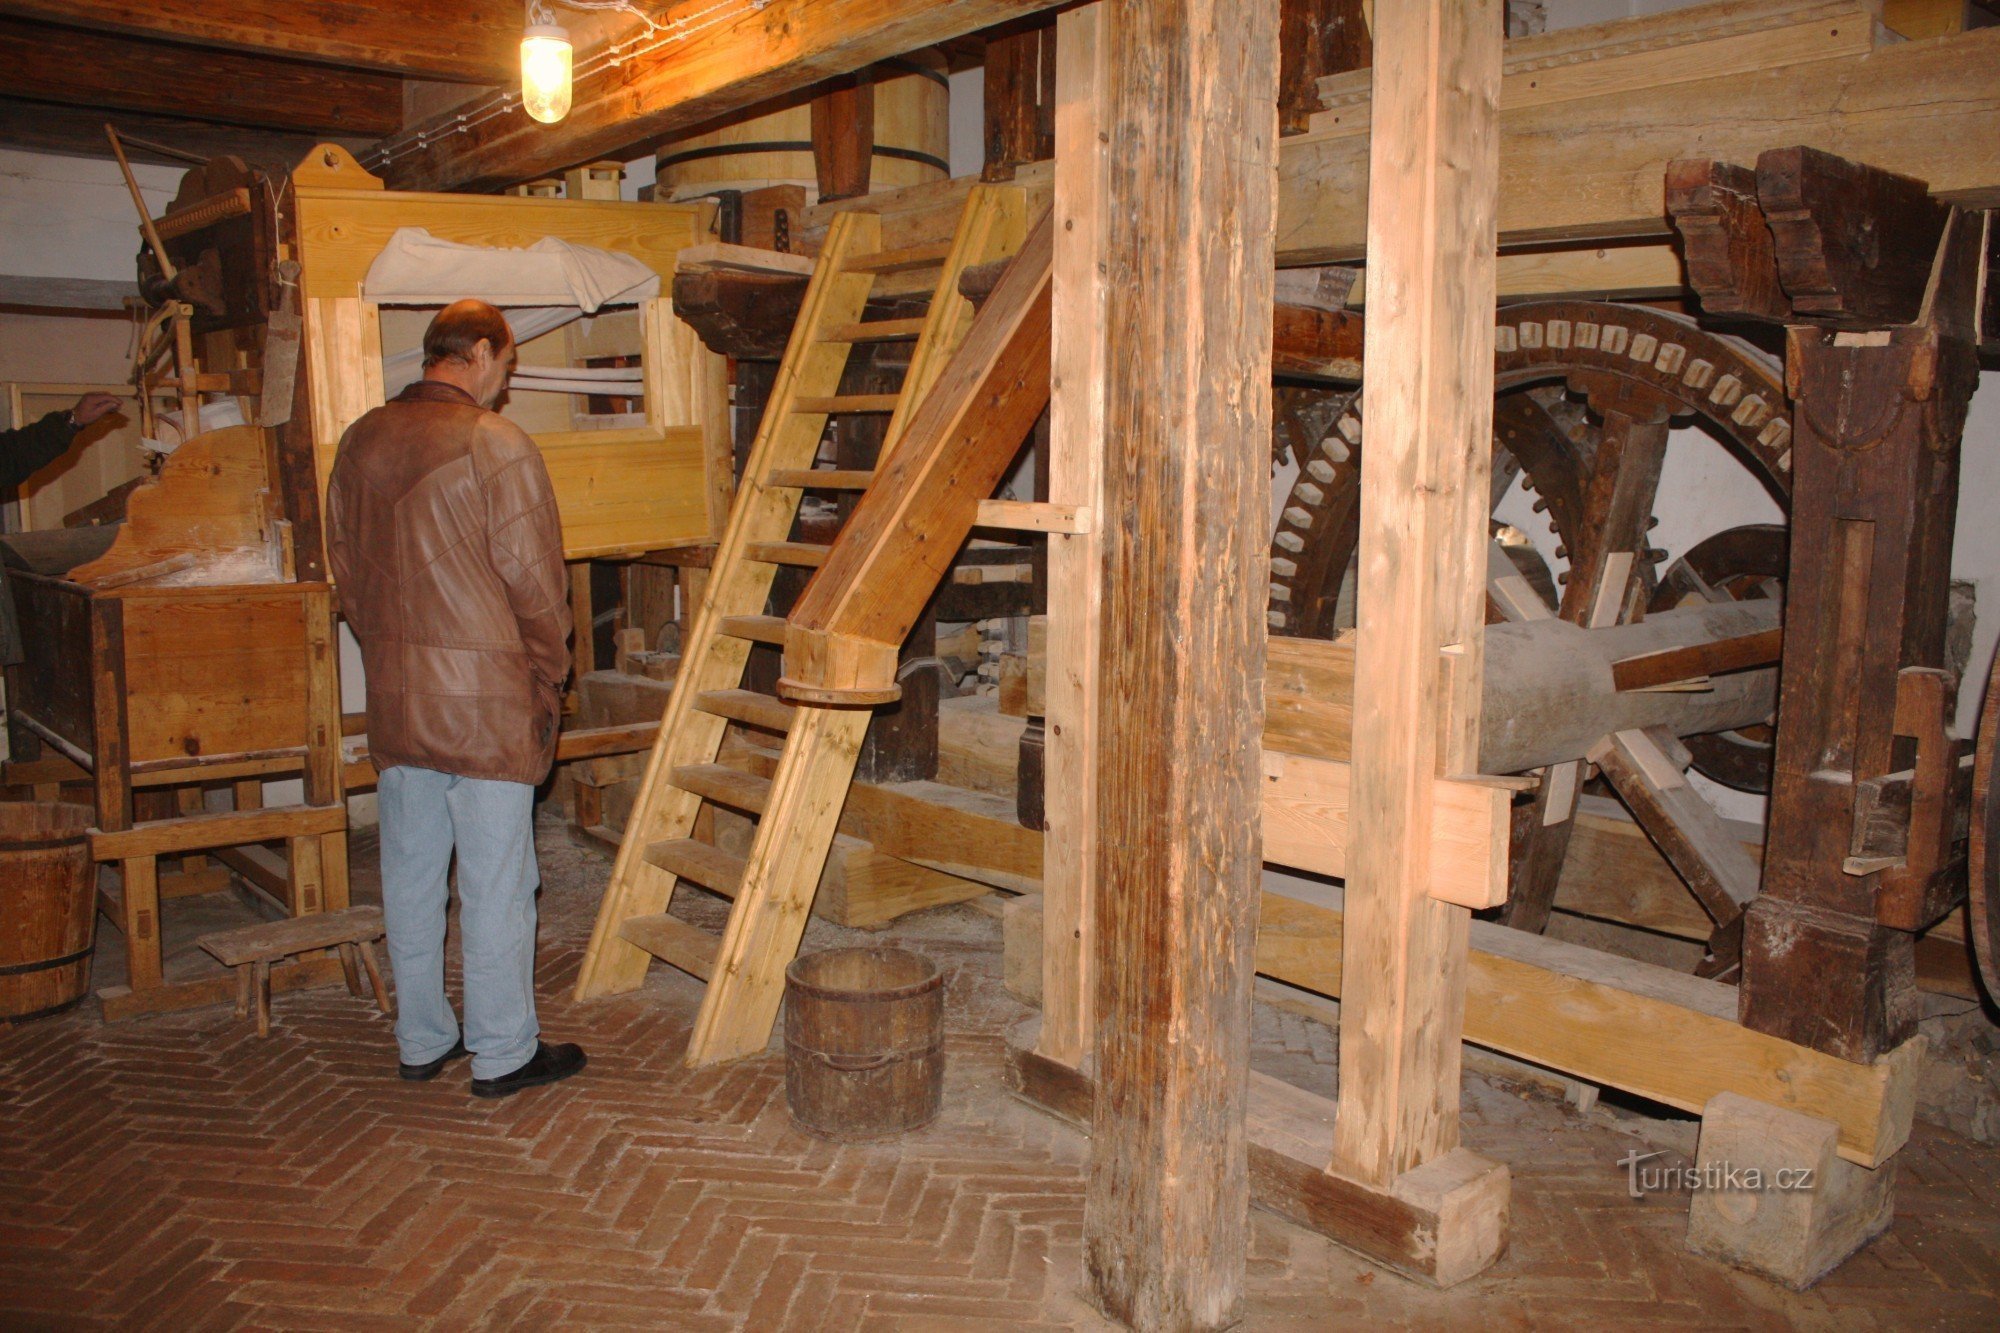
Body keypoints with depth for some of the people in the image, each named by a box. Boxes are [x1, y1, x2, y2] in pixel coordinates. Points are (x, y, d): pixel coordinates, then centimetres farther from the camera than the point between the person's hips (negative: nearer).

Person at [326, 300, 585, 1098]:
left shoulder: (360, 443, 8)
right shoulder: (496, 446, -12)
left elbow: (346, 568, 14)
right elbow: (533, 578, -13)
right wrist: (550, 674, 0)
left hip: (393, 696, 7)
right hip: (486, 696, -7)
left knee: (410, 873, 14)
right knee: (496, 880, 3)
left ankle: (422, 1040, 27)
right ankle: (504, 1053, 13)